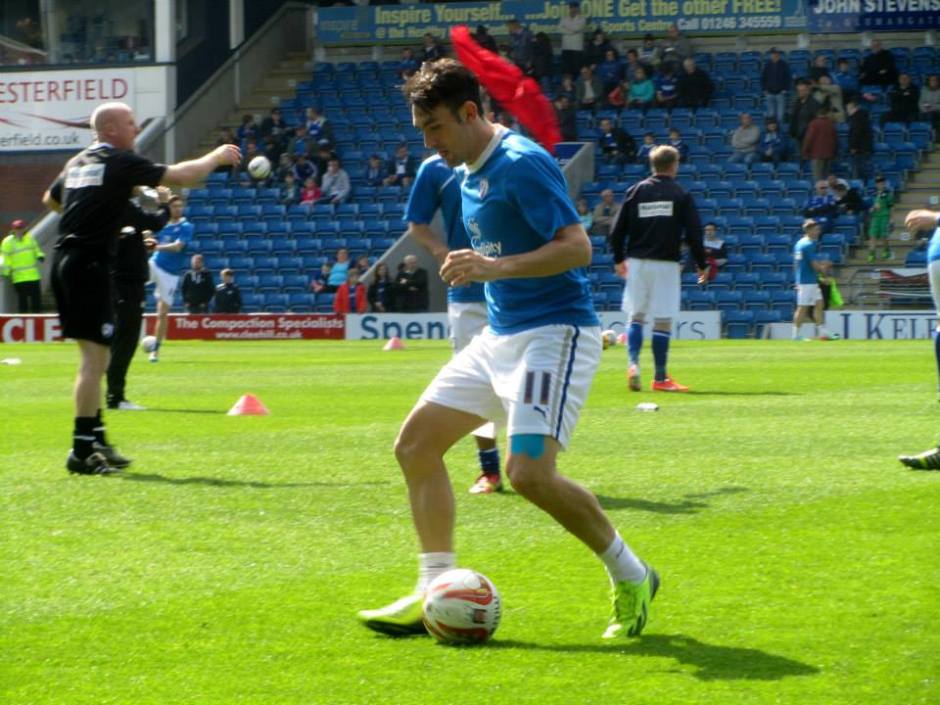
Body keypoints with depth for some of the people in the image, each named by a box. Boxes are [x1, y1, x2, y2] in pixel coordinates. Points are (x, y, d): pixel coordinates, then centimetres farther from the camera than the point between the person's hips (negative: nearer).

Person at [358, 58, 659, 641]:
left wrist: (496, 267, -31)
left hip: (555, 331, -10)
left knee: (529, 472, -21)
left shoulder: (522, 164, -15)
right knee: (416, 444, 4)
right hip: (499, 333, 10)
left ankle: (631, 577, -2)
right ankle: (435, 591, 6)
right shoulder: (470, 177, 14)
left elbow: (577, 246, -23)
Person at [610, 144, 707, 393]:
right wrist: (701, 265, 6)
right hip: (666, 263, -2)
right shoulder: (681, 195, 0)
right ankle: (660, 378, 2)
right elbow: (693, 234, -4)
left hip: (637, 262, 2)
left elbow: (617, 230, 4)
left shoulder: (636, 191, 6)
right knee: (663, 321, 1)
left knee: (636, 316, 9)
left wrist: (619, 259, 17)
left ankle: (633, 363, -13)